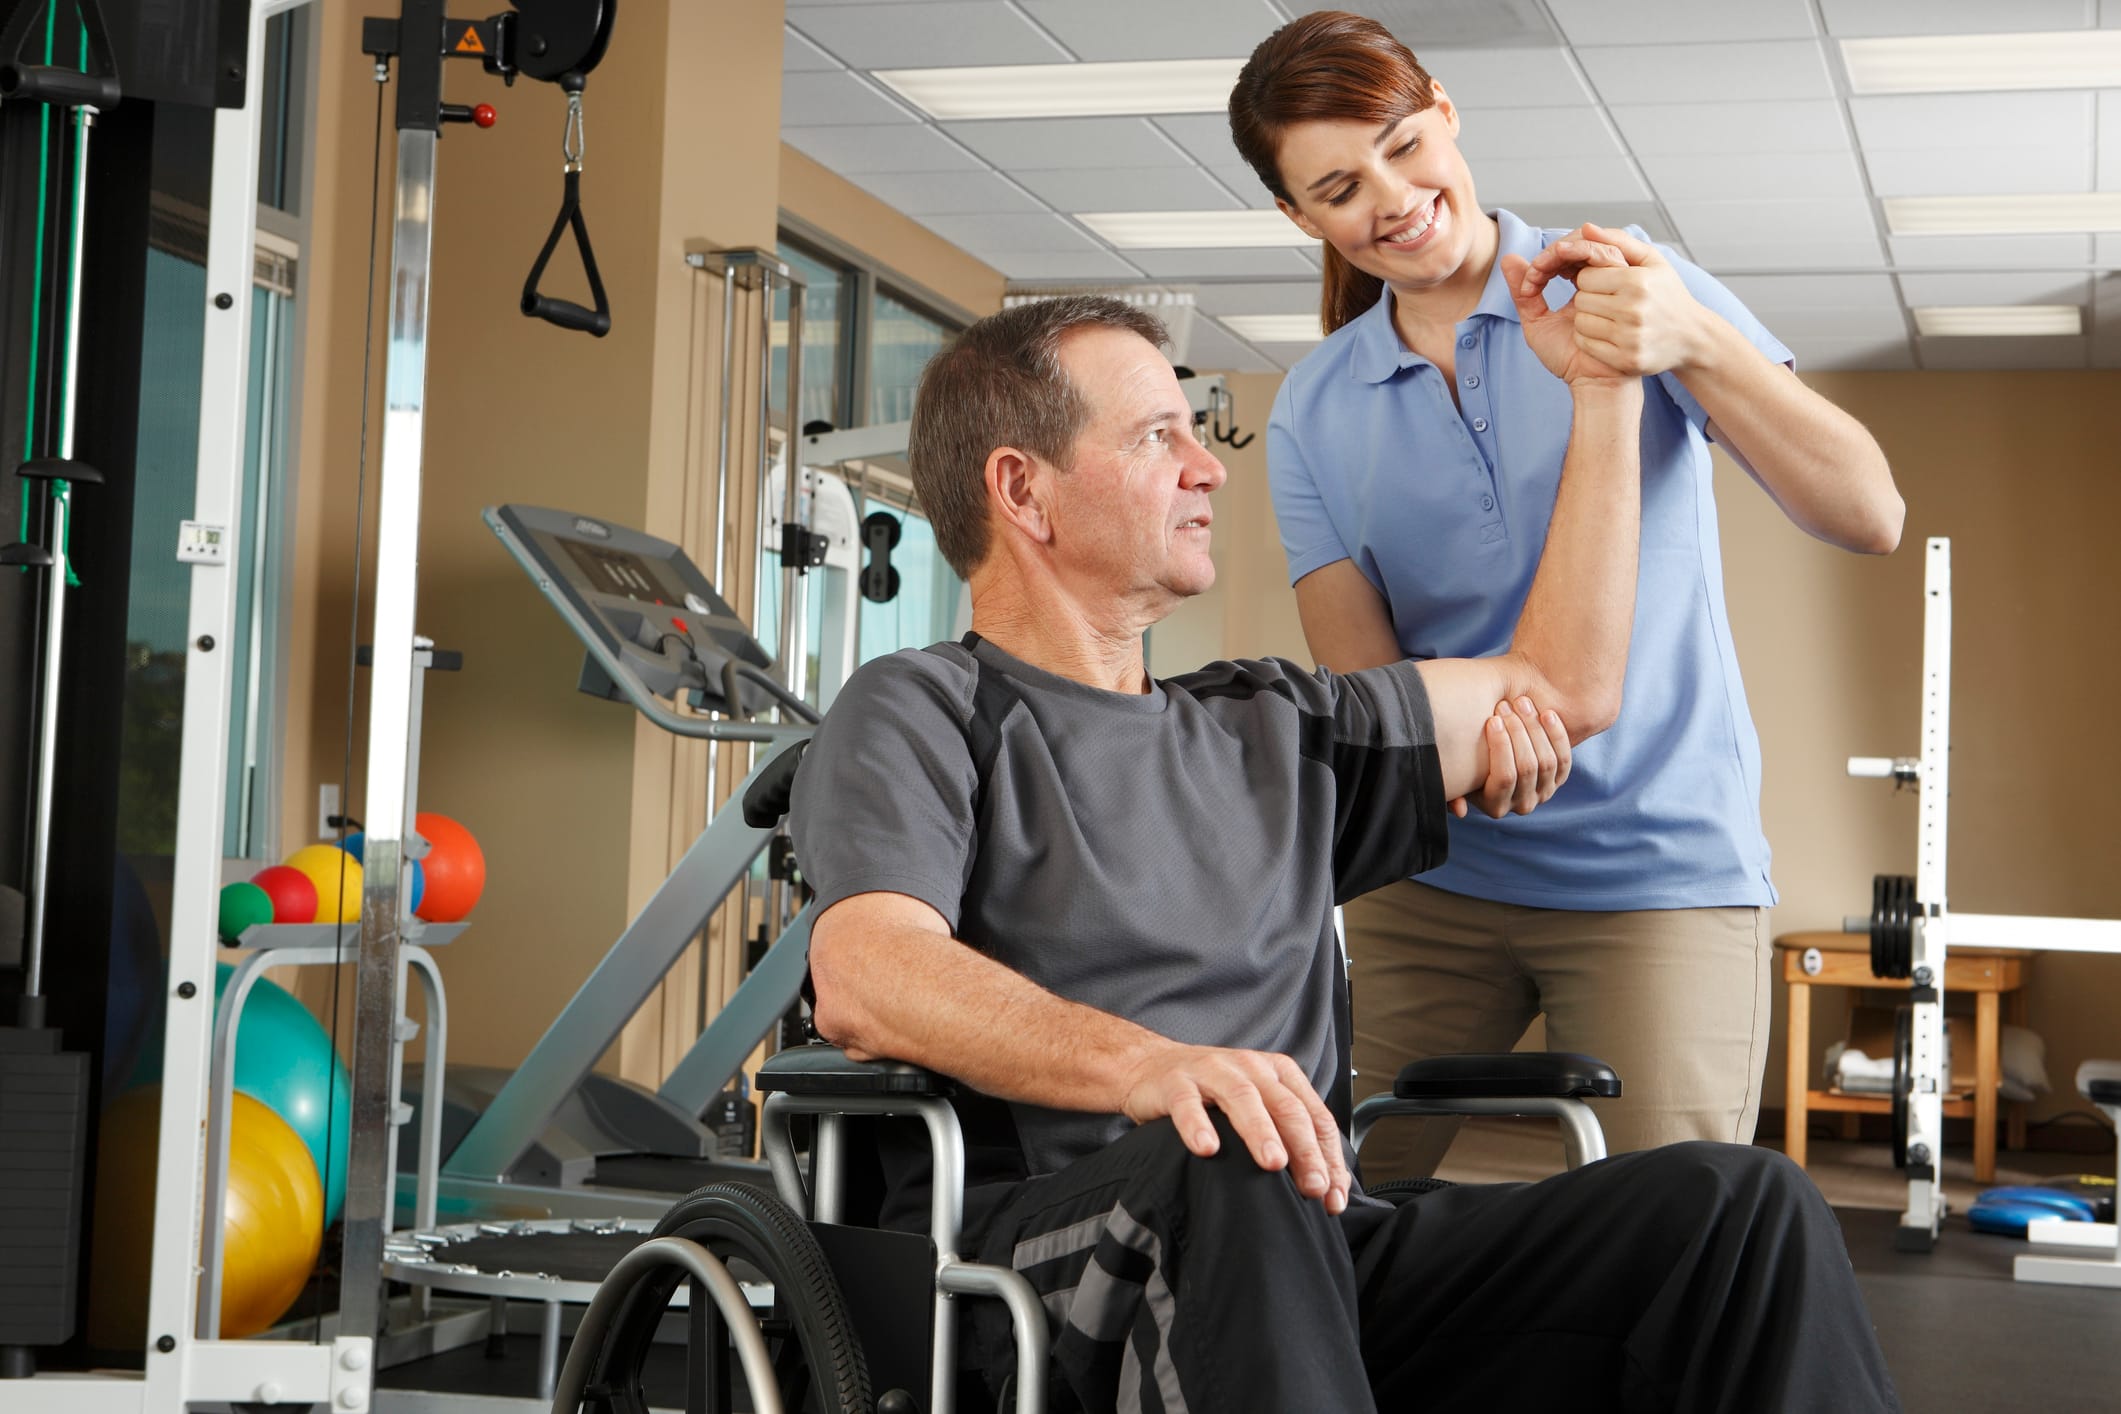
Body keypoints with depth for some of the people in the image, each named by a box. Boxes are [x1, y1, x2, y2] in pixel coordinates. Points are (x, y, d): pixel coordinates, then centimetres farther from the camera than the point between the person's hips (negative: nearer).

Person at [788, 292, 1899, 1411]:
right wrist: (1148, 1063, -33)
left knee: (1740, 1206, -17)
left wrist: (1602, 389, 34)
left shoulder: (1267, 730, 27)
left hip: (1311, 1252, 6)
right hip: (1024, 1242, -5)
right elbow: (864, 982, -14)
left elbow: (1565, 685, 34)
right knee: (1227, 1178, -41)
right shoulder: (919, 714, 6)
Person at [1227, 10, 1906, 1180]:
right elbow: (1356, 672, -1)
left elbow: (1868, 517, -11)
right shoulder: (1311, 413, 7)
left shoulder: (1631, 292, -2)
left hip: (1661, 869, -3)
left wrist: (1697, 343, -28)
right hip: (1429, 877, 3)